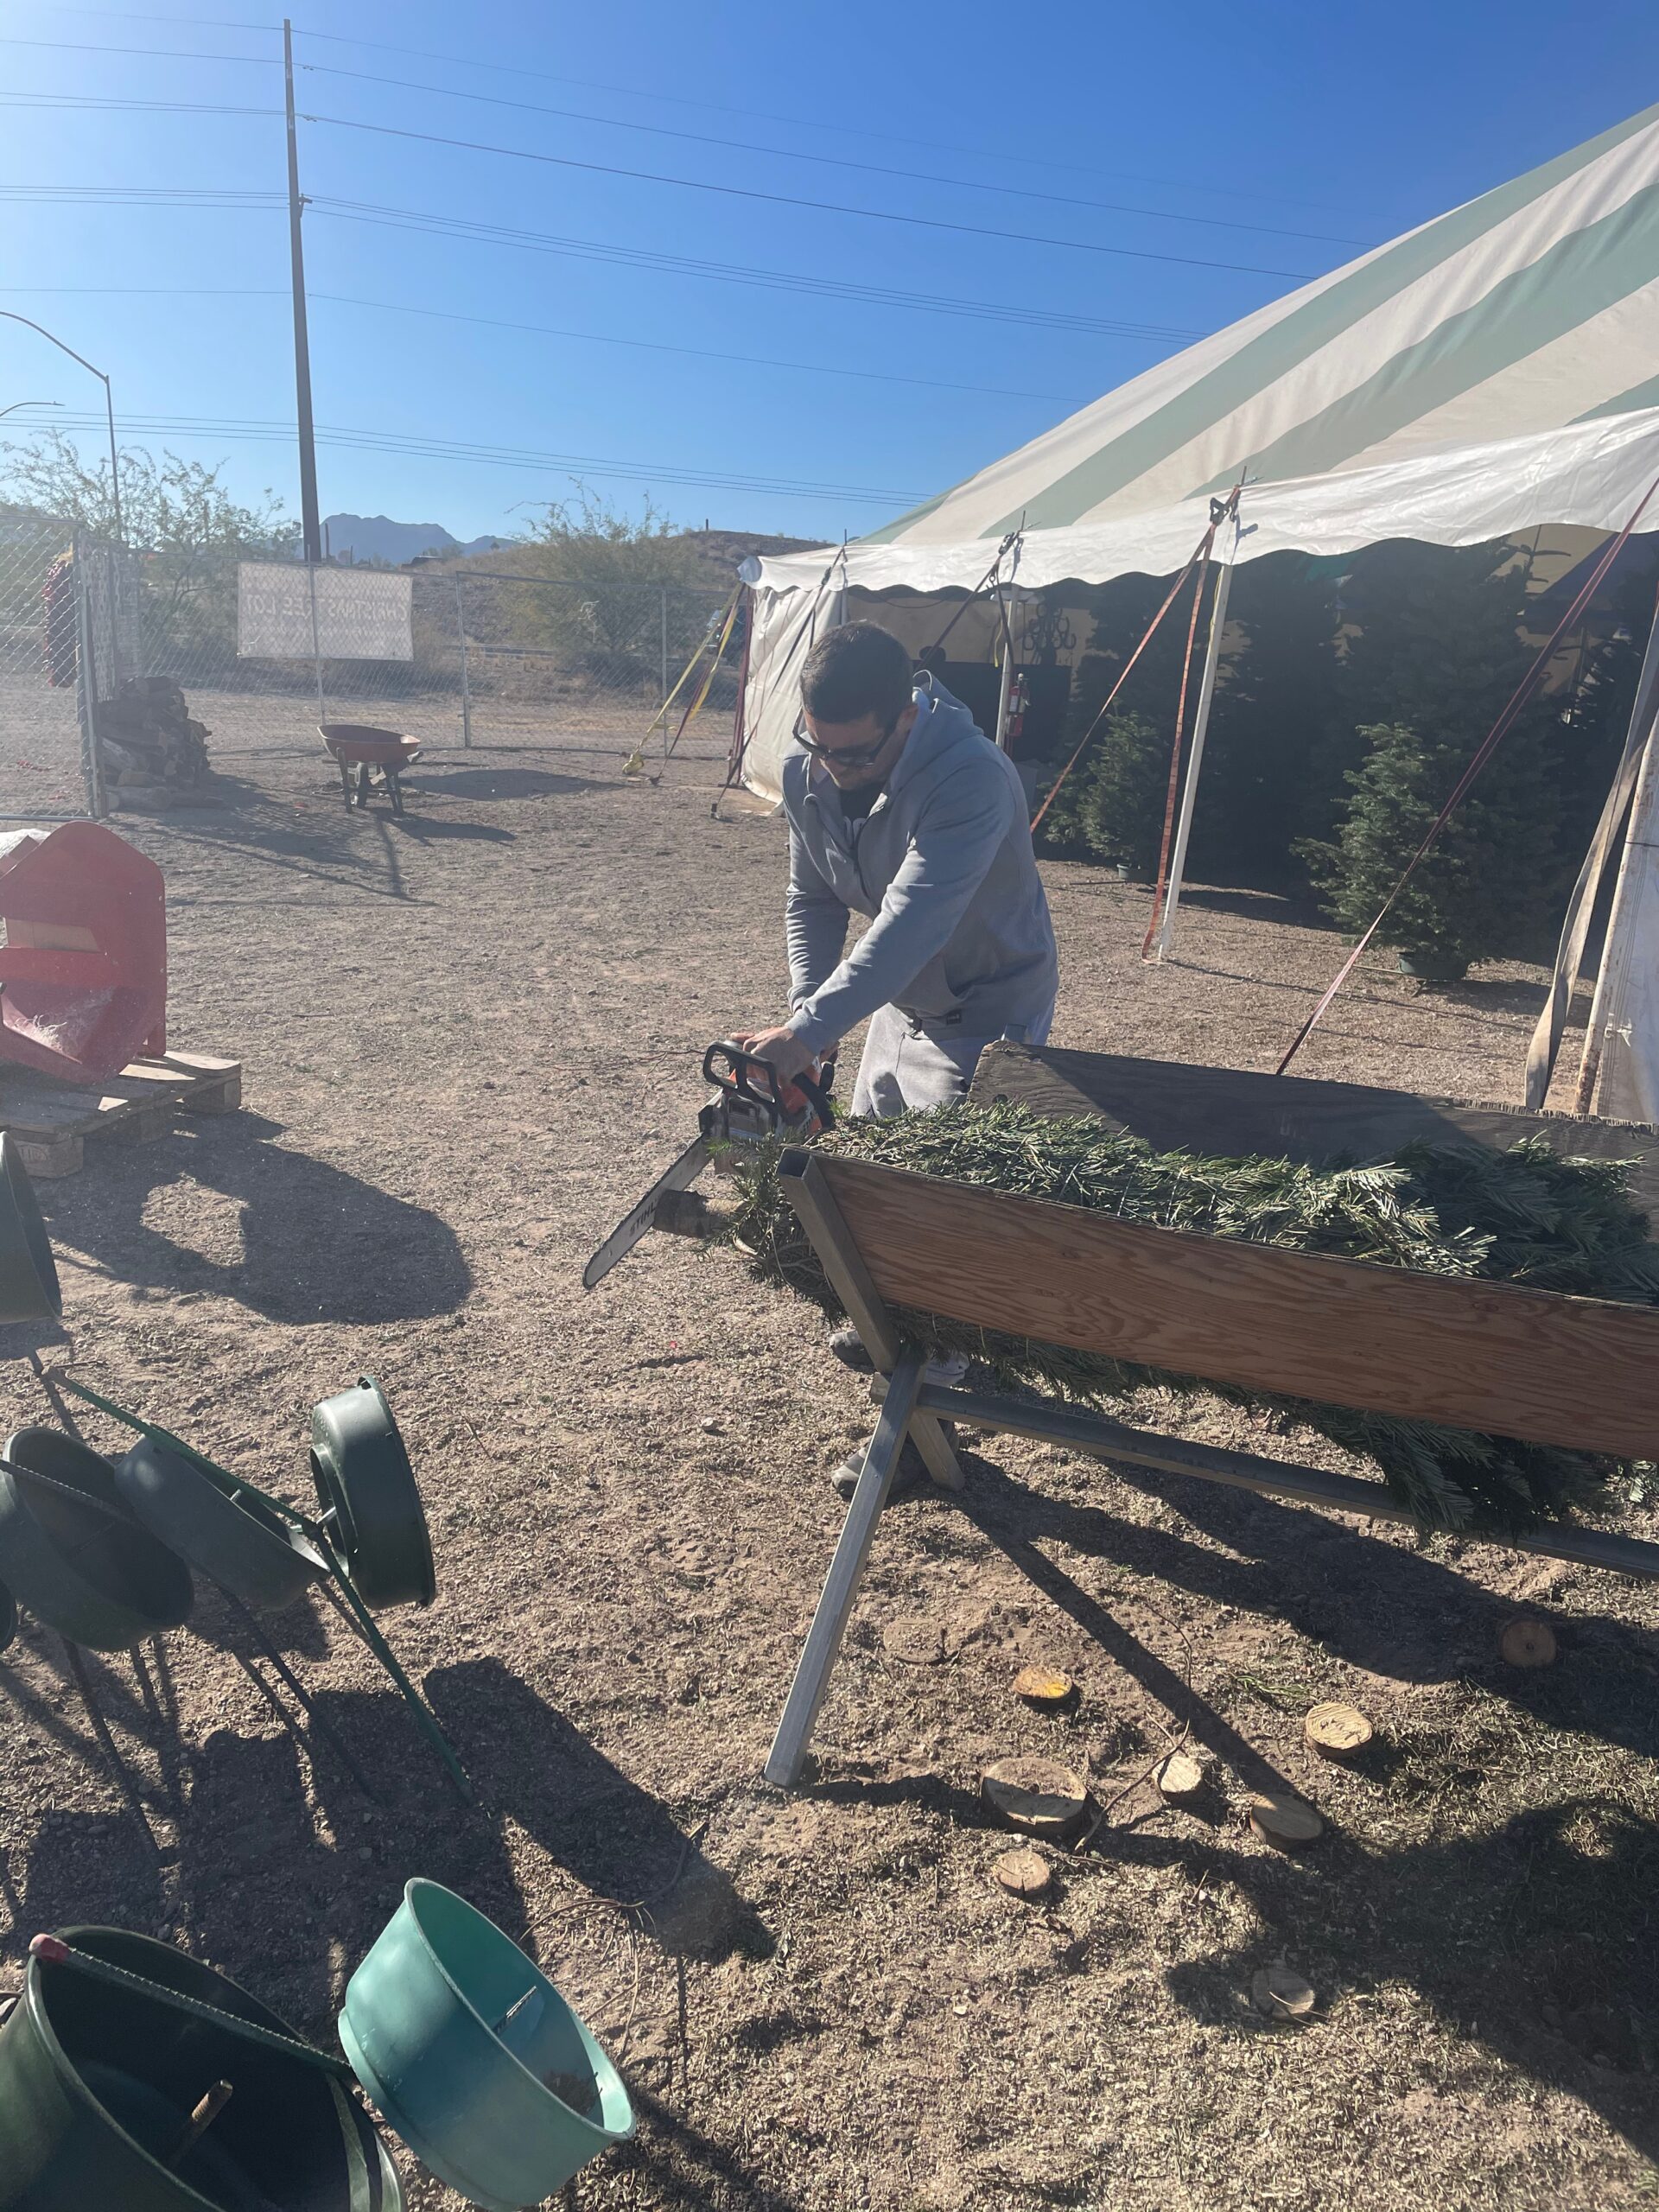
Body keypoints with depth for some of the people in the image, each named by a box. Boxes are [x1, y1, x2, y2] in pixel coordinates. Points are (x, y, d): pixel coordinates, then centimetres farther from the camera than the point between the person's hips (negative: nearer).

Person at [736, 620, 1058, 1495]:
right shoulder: (807, 771, -12)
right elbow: (812, 899, -2)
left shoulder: (970, 779, -35)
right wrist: (806, 1005, -17)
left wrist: (810, 1031, -50)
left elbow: (909, 926, -44)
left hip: (984, 1015, -7)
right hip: (897, 1000, 8)